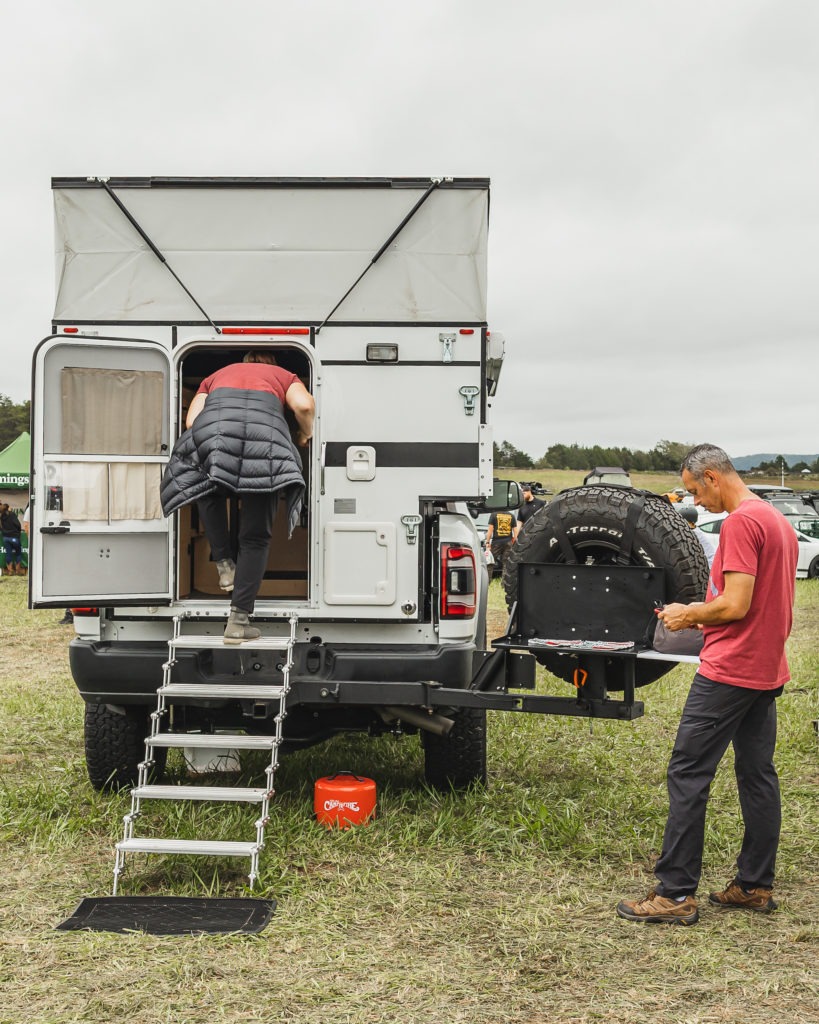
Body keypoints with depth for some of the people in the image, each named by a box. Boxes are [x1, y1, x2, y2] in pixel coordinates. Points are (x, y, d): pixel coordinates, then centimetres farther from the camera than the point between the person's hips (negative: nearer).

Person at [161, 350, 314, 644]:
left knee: (209, 491, 34)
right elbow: (304, 405, 10)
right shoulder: (282, 376, 33)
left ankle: (224, 564, 21)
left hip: (212, 428, 1)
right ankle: (238, 620, 2)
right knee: (256, 537, 6)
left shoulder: (216, 376, 37)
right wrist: (305, 435, 29)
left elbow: (191, 421, 21)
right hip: (265, 430, -1)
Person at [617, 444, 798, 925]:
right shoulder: (780, 521, 14)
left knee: (688, 775, -5)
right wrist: (705, 614, 15)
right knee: (758, 777, 14)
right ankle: (756, 886, 21)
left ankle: (676, 893, -2)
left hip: (729, 671, -10)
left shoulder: (741, 523, -16)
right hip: (768, 670, 10)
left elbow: (736, 604, -22)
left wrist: (690, 614, -5)